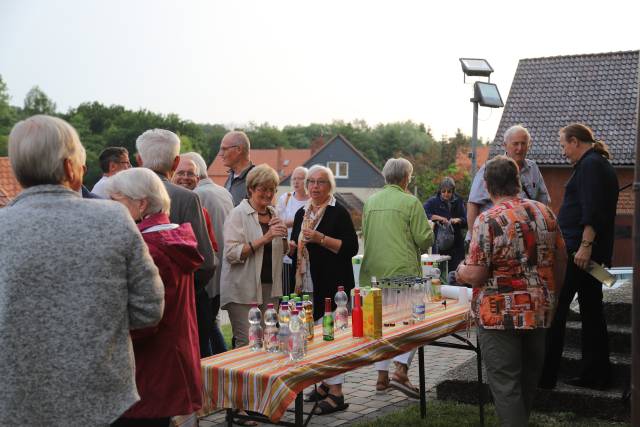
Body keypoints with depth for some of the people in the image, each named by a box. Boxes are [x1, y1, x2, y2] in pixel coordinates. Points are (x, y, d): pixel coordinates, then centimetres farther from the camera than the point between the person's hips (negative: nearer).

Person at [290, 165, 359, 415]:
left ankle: (336, 392, -3)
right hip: (307, 284, 7)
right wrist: (292, 247, 1)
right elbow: (297, 248, 24)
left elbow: (351, 247, -12)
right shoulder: (302, 213, 15)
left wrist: (321, 238, -20)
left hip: (332, 285, -7)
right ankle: (324, 384, 21)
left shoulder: (338, 213, -4)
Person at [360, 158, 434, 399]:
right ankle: (401, 370, -10)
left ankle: (382, 376, 17)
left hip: (373, 271, 6)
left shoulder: (370, 202, 9)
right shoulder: (410, 202, -9)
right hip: (403, 271, -6)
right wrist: (421, 246, 13)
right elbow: (425, 239, -8)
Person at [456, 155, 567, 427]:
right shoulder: (545, 213, 1)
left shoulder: (488, 220, -17)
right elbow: (561, 260, 9)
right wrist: (552, 295, 22)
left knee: (505, 385, 2)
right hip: (540, 311, 6)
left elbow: (476, 274, -20)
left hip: (501, 315, -6)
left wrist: (461, 272, 2)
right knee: (529, 378, 21)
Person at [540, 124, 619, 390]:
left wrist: (585, 244, -26)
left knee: (554, 311, -6)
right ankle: (596, 374, 16)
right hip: (594, 253, 10)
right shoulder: (601, 164, 21)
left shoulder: (589, 164, -10)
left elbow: (592, 210, -21)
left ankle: (544, 375, -3)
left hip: (578, 250, -10)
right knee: (591, 311, 12)